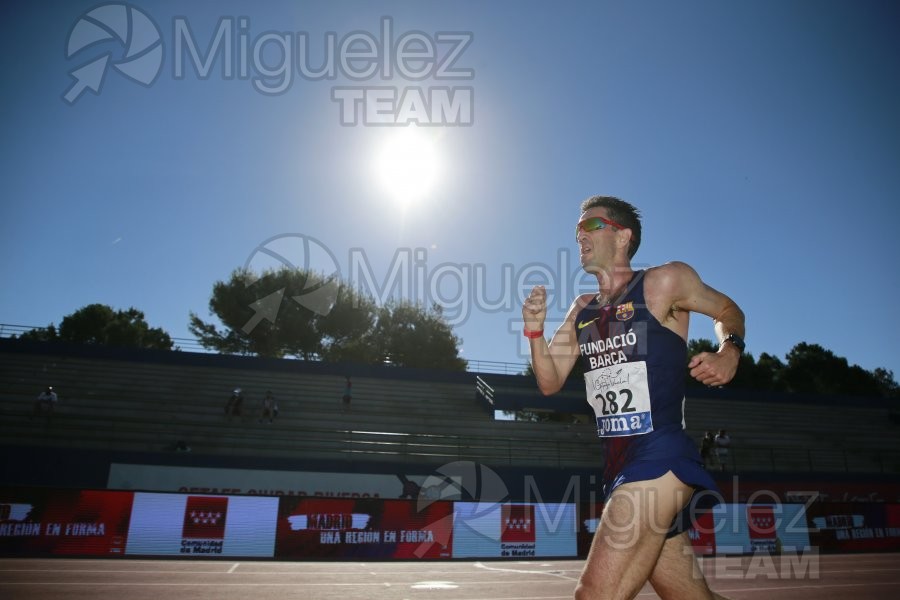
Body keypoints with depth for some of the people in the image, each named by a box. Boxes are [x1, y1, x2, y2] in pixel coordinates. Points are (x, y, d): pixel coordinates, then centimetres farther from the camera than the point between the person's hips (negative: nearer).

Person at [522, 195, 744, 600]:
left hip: (660, 458, -7)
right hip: (619, 467, 7)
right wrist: (535, 331, -6)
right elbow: (550, 383, 10)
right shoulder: (581, 310, 14)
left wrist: (729, 352, -8)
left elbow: (728, 311, 13)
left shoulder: (665, 282, -3)